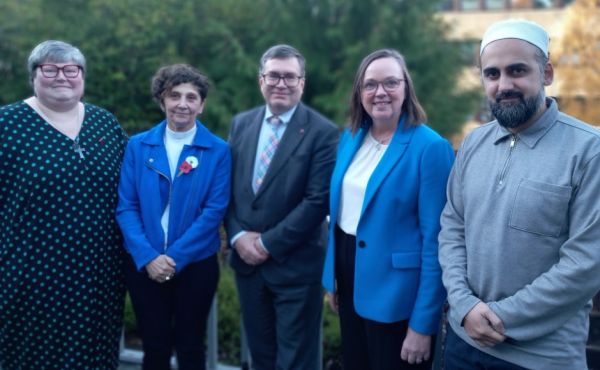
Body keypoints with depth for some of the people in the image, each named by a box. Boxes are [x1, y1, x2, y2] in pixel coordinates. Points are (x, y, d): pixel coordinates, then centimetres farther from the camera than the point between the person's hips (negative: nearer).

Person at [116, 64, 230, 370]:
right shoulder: (138, 146, 1)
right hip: (144, 264, 1)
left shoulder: (218, 150, -4)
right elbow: (125, 207, -2)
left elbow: (214, 211, -9)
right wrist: (148, 257, -14)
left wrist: (175, 257, -15)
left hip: (196, 264, -1)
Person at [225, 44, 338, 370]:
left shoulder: (322, 131, -10)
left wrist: (268, 243, -14)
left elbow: (317, 201, -15)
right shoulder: (241, 124, 7)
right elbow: (228, 187, 8)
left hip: (295, 266, -5)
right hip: (247, 260, 5)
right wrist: (238, 236, -7)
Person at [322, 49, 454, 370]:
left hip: (395, 294, -6)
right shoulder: (350, 138, 3)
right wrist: (332, 275, 11)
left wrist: (423, 323, -18)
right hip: (350, 281, 6)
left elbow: (435, 241, -18)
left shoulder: (430, 147, -17)